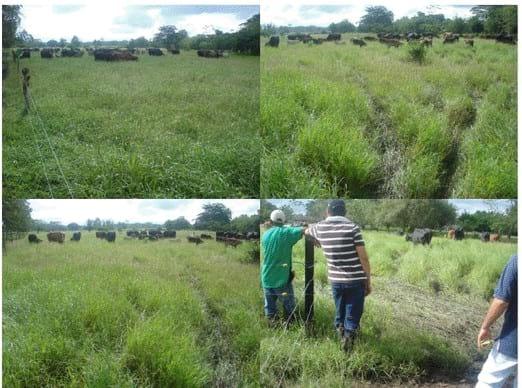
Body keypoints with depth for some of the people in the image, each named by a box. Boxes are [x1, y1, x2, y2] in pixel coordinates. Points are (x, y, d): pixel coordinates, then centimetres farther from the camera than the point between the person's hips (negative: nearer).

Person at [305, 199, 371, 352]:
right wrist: (368, 281, -1)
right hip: (356, 280, -3)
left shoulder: (319, 228, 3)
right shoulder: (352, 227, -8)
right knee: (352, 316, 5)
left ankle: (341, 335, 28)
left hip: (336, 280, 3)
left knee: (340, 314, 18)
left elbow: (306, 231, 28)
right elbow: (363, 257, -10)